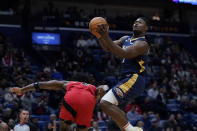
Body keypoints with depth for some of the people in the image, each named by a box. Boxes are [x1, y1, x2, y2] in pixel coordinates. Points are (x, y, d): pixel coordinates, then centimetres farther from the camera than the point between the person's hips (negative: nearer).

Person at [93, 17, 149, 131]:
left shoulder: (142, 44, -11)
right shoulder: (126, 39, 17)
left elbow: (124, 54, -25)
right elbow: (107, 48, 12)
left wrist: (106, 37, -30)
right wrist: (99, 36, -8)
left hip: (134, 80, -10)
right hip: (126, 79, 10)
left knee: (105, 103, -20)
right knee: (109, 104, 19)